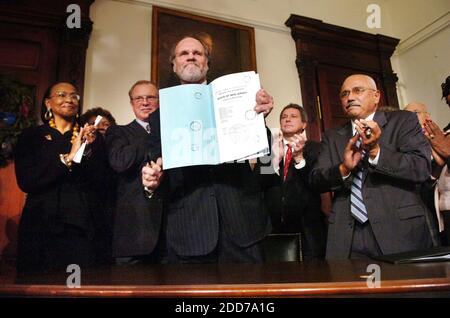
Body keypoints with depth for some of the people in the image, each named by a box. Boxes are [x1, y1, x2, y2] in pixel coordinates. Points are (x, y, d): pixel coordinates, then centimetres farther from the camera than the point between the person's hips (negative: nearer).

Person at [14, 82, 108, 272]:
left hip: (82, 228, 1)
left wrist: (89, 148, -12)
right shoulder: (32, 136, 8)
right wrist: (67, 158, -14)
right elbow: (26, 182, -5)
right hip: (43, 225, 0)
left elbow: (99, 183, 2)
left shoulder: (91, 137, 11)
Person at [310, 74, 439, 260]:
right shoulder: (332, 137, 12)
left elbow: (422, 168, -8)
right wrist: (343, 169, -16)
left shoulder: (404, 121, 5)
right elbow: (316, 180, 2)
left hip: (401, 230, -1)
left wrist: (376, 152, -21)